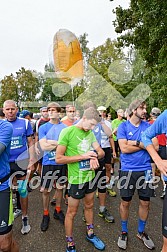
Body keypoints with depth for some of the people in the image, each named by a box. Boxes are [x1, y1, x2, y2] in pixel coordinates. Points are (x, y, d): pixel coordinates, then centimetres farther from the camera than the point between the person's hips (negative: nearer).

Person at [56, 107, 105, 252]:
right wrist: (83, 156, -24)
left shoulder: (90, 133, 2)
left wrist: (94, 156, -20)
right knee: (72, 212, 10)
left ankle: (90, 234, 45)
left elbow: (101, 152, 3)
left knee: (89, 206, 23)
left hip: (91, 176, 6)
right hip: (76, 179, -6)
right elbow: (59, 158, -19)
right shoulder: (67, 132, -17)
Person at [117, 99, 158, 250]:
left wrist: (136, 143, -15)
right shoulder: (123, 126, -6)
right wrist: (144, 144, -10)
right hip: (127, 170, -3)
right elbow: (124, 148, -16)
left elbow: (155, 146, -8)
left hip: (145, 169, 3)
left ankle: (141, 232, 38)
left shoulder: (148, 126, 3)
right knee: (125, 202, 11)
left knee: (145, 203, 14)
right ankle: (124, 232, 34)